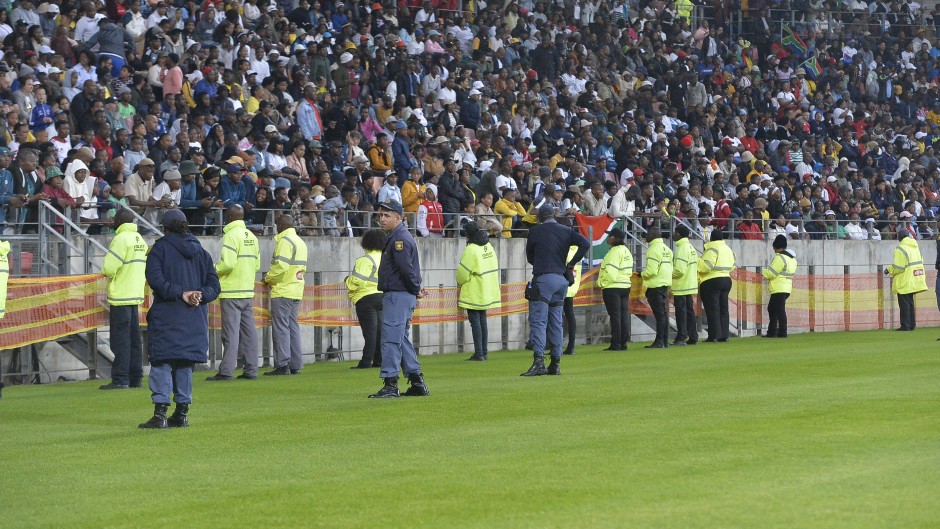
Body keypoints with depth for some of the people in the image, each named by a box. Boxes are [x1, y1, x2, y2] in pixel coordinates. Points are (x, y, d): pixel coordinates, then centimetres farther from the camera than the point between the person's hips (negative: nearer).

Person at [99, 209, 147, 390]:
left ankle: (120, 379, -8)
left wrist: (106, 270, 4)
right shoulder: (140, 240, 13)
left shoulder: (121, 239, -13)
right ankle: (135, 377, 14)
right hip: (136, 294, 8)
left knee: (120, 339, -7)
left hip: (121, 296, -8)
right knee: (134, 337, 12)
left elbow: (108, 268, -17)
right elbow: (145, 267, 15)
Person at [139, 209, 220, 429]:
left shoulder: (160, 248, -1)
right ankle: (182, 413, 11)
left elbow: (155, 279, -15)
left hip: (167, 316, -5)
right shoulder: (200, 251, 13)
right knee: (185, 365, 11)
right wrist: (200, 296, -8)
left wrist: (181, 294, -16)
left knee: (161, 362, -4)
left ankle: (160, 412, -12)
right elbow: (214, 284, 7)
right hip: (194, 319, 5)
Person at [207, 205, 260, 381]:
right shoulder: (251, 236, 13)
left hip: (231, 291, -7)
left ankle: (226, 371, -7)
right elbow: (257, 264, 14)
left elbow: (227, 263, -20)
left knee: (231, 332, -7)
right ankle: (251, 369, 9)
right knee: (248, 330, 8)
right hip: (248, 291, 7)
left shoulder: (231, 235, -11)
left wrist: (213, 271, -4)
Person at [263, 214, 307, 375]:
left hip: (283, 291, -9)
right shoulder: (300, 242, 17)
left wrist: (268, 279, -6)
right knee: (292, 327, 11)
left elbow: (280, 266, -21)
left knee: (280, 327, -7)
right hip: (296, 291, 9)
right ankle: (295, 365, 11)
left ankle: (282, 365, -10)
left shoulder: (284, 241, -12)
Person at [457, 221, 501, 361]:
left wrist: (460, 282, 6)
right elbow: (494, 266, 13)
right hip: (487, 291, 8)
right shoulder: (488, 246, 6)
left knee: (475, 321, -5)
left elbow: (463, 272, -17)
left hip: (474, 294, -8)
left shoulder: (471, 250, -19)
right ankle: (484, 352, 17)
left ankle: (479, 354, -7)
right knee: (482, 320, 15)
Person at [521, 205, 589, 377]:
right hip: (562, 280, 5)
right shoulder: (566, 231, 10)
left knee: (538, 321, -9)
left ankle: (538, 361, -23)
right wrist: (571, 264, 5)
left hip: (543, 279, -5)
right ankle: (556, 364, 13)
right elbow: (585, 244, -3)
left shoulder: (535, 231, 1)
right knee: (556, 322, 12)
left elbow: (530, 257, 10)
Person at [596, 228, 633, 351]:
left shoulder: (614, 252, -16)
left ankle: (616, 344, -5)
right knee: (624, 315, 9)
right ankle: (623, 343, 11)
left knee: (615, 316, -6)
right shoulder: (626, 251, 13)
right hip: (625, 286, 9)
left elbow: (610, 271, -21)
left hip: (613, 288, -9)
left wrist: (601, 283, -8)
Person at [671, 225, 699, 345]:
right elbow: (696, 266, 17)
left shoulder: (682, 249, -17)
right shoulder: (691, 248, 14)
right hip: (690, 285, 9)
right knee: (689, 310, 12)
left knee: (681, 311, -6)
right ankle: (692, 337, 15)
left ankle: (681, 338, -6)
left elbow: (679, 270, -22)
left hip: (681, 286, -9)